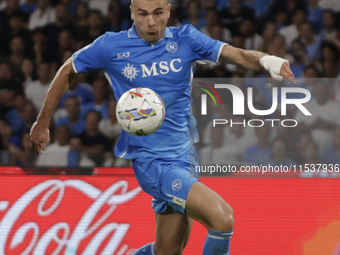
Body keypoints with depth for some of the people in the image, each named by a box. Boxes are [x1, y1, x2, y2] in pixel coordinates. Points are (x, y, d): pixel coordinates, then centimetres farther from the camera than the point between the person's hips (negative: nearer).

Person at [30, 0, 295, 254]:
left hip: (184, 156, 5)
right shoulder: (111, 46, -4)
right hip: (150, 160, -5)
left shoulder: (185, 39, 2)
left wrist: (266, 59, -32)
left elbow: (236, 54, -10)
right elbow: (67, 71, 10)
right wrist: (42, 123, 14)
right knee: (222, 218, -23)